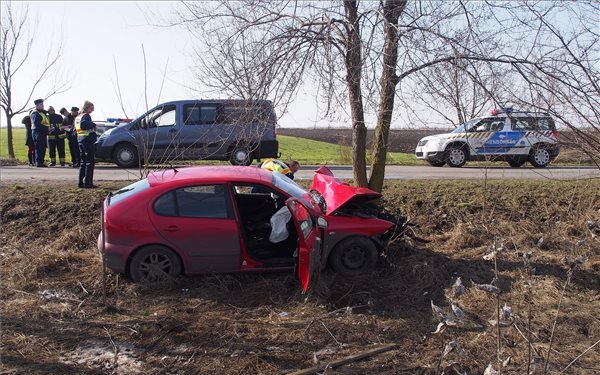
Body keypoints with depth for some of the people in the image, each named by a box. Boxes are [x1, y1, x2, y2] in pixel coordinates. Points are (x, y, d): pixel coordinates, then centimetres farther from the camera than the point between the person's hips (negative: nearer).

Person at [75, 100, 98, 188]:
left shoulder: (77, 117, 17)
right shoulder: (86, 116, -10)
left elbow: (75, 129, 17)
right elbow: (83, 124, -28)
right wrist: (93, 125, -13)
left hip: (80, 141, 9)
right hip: (88, 140, -9)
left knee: (83, 162, 13)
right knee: (89, 162, -4)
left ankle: (81, 182, 14)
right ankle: (88, 183, -6)